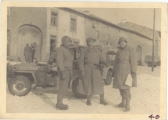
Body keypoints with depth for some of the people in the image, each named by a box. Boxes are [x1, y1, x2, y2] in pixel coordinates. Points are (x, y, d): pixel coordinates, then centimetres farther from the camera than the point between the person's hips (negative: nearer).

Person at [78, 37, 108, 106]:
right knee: (88, 84, 3)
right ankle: (88, 100, 18)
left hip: (95, 69, 2)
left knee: (100, 83, -6)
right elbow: (81, 61, 0)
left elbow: (100, 60, 4)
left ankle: (102, 100, 3)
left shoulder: (97, 51, 4)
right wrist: (82, 71, -6)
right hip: (87, 70, -2)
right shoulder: (84, 51, -2)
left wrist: (105, 62, -18)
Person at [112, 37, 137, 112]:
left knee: (126, 88, -9)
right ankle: (122, 103, 24)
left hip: (126, 71, -7)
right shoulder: (119, 51, 11)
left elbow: (133, 61, -11)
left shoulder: (131, 50, -6)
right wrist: (114, 71, 14)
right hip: (119, 71, 7)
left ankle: (127, 106, -3)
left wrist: (133, 72, -15)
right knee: (121, 87, 12)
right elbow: (116, 62, 15)